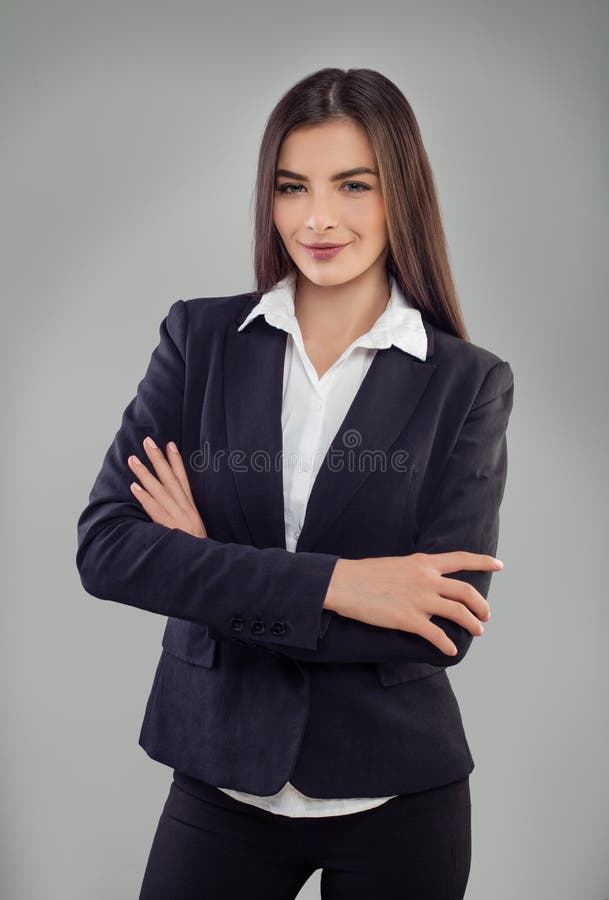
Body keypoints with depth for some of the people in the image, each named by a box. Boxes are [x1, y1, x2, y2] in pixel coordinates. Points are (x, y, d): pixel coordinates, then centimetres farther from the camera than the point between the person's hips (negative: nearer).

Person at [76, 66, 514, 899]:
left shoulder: (470, 383, -6)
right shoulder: (200, 337, -3)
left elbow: (441, 623, -13)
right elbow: (105, 545, -12)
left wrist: (216, 581, -15)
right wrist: (332, 582, -21)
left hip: (395, 798, 0)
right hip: (219, 784, 1)